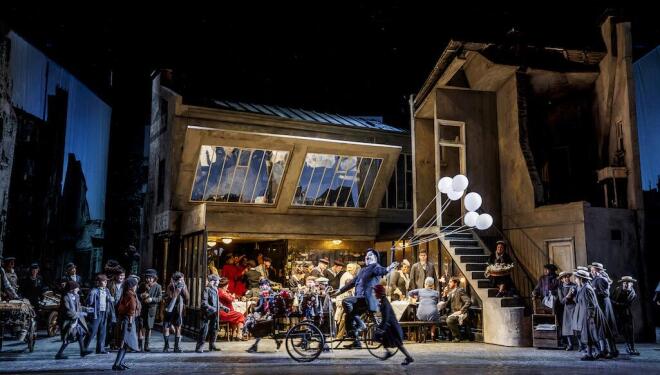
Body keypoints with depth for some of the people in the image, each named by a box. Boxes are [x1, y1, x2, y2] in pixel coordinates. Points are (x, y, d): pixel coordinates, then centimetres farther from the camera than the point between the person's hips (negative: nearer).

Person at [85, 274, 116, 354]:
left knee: (102, 332, 8)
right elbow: (89, 302, -11)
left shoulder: (107, 291, 12)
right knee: (92, 332, -4)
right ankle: (84, 348, 8)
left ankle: (100, 349, 15)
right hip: (96, 313, -6)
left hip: (104, 313, 6)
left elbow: (111, 302, 16)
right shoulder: (94, 291, -8)